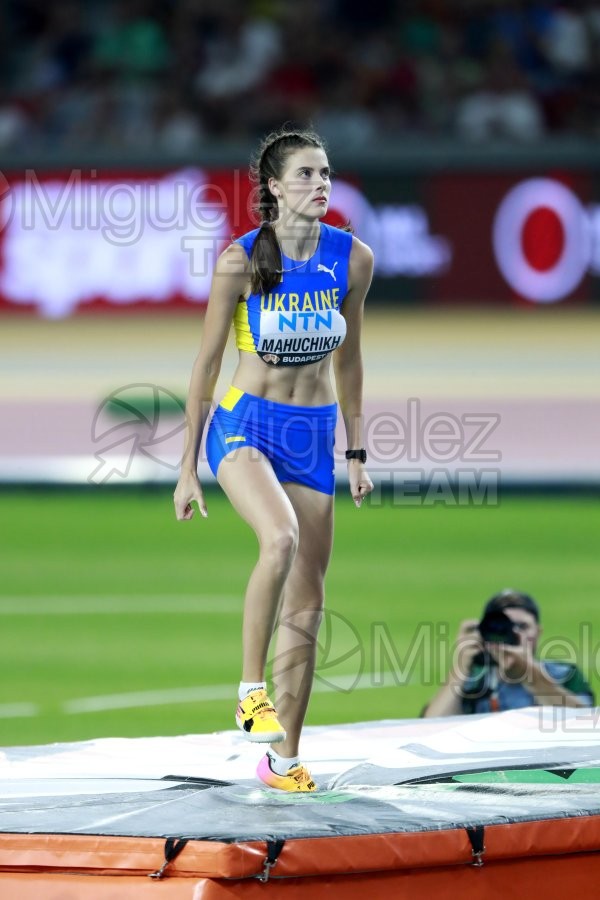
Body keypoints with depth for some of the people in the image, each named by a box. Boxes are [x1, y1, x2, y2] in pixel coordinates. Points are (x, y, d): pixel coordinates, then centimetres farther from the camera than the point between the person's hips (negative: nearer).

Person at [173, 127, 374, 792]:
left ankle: (284, 758, 13)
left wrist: (356, 452, 14)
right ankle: (251, 688, -20)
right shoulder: (240, 262, -11)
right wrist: (188, 467, -3)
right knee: (281, 539, -34)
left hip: (313, 435, 4)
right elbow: (206, 364, -4)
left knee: (307, 605, 5)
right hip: (244, 424, -4)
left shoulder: (353, 260, -1)